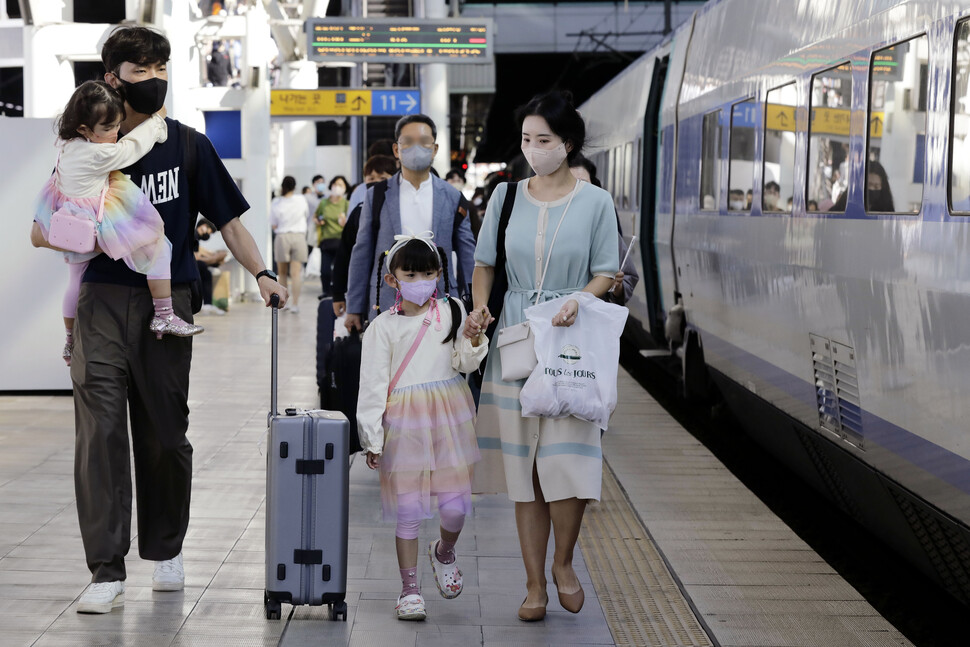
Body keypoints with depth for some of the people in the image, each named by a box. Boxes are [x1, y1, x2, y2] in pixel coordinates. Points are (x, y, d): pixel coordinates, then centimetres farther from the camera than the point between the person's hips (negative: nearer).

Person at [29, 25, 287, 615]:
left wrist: (261, 273, -4)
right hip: (102, 300, -1)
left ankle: (166, 550, 29)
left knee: (165, 434, 8)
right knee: (100, 430, -9)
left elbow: (229, 218, 9)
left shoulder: (188, 147, 8)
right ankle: (108, 573, -7)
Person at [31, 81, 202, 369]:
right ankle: (163, 316, -6)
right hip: (100, 229, -9)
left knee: (76, 283, 25)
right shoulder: (100, 154, -28)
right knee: (159, 246, -3)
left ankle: (70, 342, 43)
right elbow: (132, 147, -17)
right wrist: (157, 119, -3)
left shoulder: (66, 143, -4)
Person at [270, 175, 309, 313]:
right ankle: (295, 304, -11)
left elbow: (273, 225, 0)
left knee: (282, 273, 14)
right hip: (299, 236, 0)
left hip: (282, 237, 0)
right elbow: (307, 213, 17)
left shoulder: (276, 202, -4)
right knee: (295, 273, -4)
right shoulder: (301, 200, -2)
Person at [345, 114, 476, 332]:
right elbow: (362, 254, 9)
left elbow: (468, 255, 9)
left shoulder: (452, 197, 8)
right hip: (387, 308, 0)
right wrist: (354, 308, 6)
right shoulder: (377, 195, 7)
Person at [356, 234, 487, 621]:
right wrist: (372, 437, -5)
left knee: (455, 505, 1)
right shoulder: (383, 327, -1)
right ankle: (409, 588, 14)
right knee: (407, 509, 1)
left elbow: (466, 363, 1)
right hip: (404, 424, -2)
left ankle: (444, 552, 34)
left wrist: (474, 338, -19)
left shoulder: (452, 312, 6)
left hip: (449, 417, 2)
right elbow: (372, 384, -2)